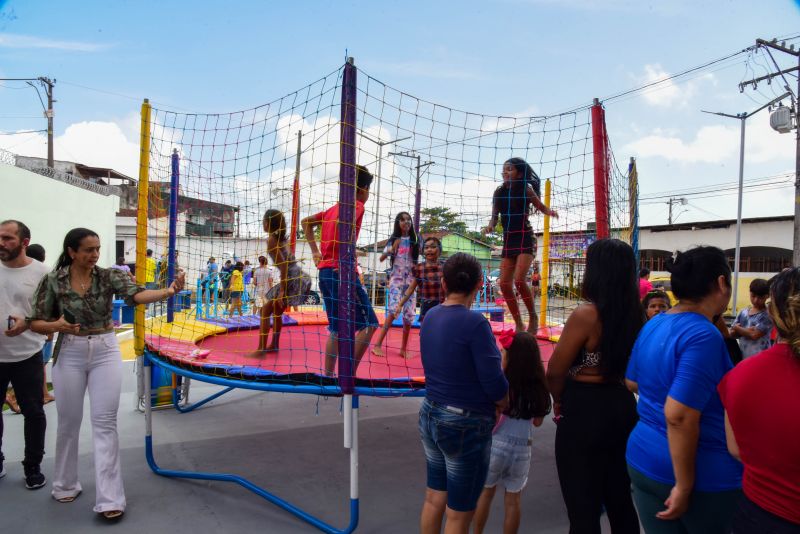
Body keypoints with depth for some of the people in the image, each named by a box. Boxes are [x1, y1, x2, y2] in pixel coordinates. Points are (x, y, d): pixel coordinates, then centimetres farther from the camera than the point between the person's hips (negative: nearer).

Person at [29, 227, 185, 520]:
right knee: (69, 421, 12)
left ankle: (109, 498, 2)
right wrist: (57, 325, -20)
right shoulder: (53, 281, -4)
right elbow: (35, 322, 3)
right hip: (70, 354, 0)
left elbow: (136, 294, -22)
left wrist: (168, 291, -41)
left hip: (106, 352, 0)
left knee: (105, 422, -2)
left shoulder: (109, 276, -5)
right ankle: (66, 485, 34)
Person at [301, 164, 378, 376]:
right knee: (369, 324, -3)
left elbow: (306, 222, 25)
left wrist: (315, 252, 18)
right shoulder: (357, 205, -3)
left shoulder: (335, 207, 21)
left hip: (324, 271, 9)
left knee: (335, 328, 14)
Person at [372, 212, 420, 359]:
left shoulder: (414, 241, 7)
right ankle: (378, 344, -11)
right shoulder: (393, 240, 2)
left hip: (410, 278, 3)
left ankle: (404, 348, 12)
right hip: (396, 277, -3)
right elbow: (381, 258, -5)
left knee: (409, 313, 0)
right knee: (394, 310, -18)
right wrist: (391, 250, -22)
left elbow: (418, 259, 12)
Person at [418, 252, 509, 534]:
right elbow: (494, 383, -19)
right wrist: (506, 405, 1)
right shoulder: (474, 322, -22)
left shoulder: (430, 317, 0)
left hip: (430, 415, 7)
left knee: (434, 498, 23)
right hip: (465, 425, -7)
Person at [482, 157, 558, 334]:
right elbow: (494, 217, 11)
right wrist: (490, 226, -10)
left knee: (519, 280, -20)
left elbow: (541, 207, 5)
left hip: (525, 239, -5)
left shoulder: (526, 189, -3)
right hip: (508, 240, 5)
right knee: (504, 284, -1)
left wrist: (550, 212, -17)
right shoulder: (499, 192, 8)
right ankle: (519, 324, 12)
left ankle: (533, 317, 2)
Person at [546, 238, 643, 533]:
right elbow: (629, 364, 10)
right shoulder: (635, 315, 2)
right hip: (623, 405, 7)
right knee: (620, 499, 22)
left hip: (585, 411, -7)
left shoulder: (586, 314, -20)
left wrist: (559, 400, 3)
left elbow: (555, 371, -15)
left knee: (583, 507, 7)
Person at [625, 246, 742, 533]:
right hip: (704, 474, -7)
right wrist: (684, 485, -20)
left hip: (644, 460, 7)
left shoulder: (653, 325, 2)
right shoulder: (703, 336, -22)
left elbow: (633, 382, 16)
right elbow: (678, 416, -28)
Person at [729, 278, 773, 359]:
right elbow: (732, 334, 5)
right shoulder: (743, 312, 7)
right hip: (742, 357, 6)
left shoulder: (767, 315, -9)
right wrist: (748, 331, -14)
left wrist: (737, 328, -3)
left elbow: (754, 334, -19)